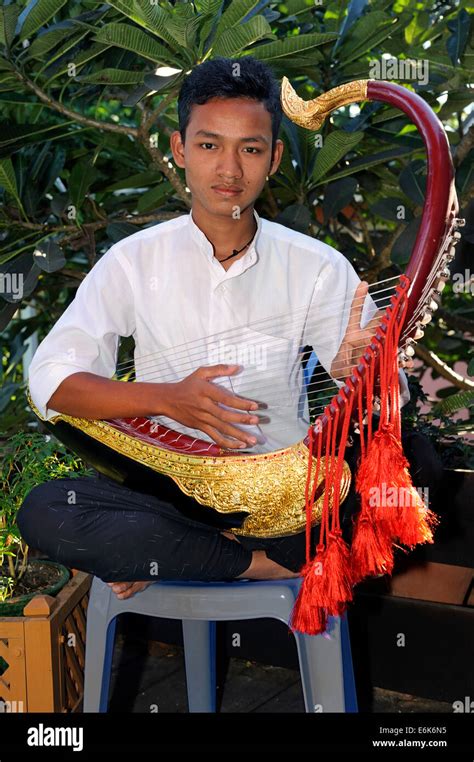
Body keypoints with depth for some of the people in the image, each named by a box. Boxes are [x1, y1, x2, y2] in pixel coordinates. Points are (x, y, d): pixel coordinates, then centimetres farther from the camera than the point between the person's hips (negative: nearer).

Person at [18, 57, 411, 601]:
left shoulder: (318, 267, 1)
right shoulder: (134, 261, 0)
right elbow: (49, 380, -6)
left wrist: (358, 370, -28)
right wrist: (166, 399, -22)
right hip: (167, 485, 0)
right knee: (43, 512, -26)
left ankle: (166, 559, -13)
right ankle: (262, 563, -13)